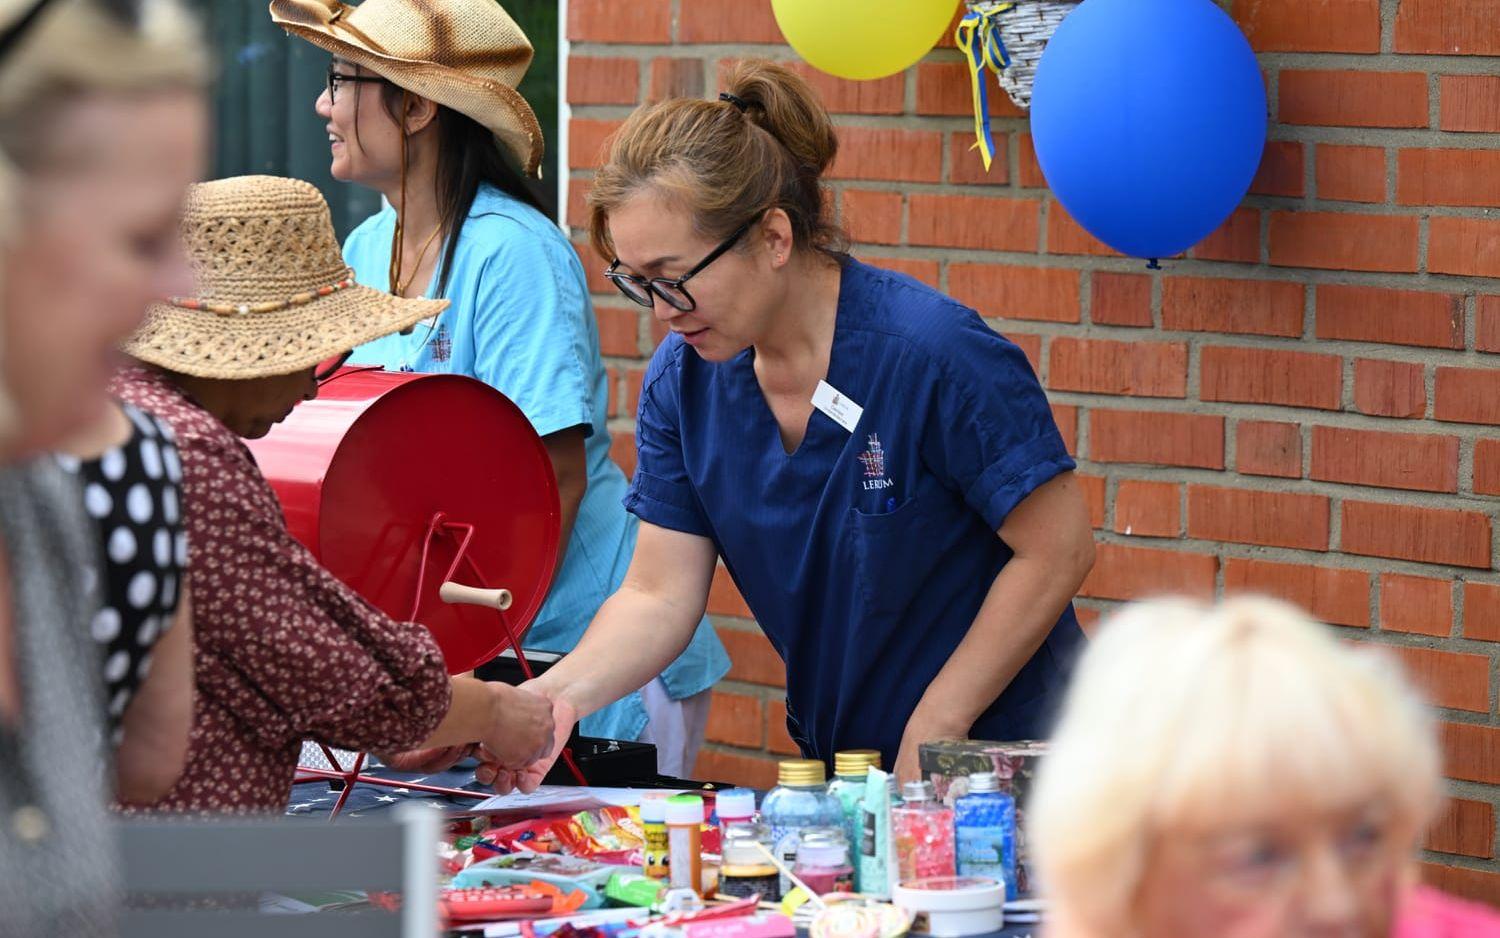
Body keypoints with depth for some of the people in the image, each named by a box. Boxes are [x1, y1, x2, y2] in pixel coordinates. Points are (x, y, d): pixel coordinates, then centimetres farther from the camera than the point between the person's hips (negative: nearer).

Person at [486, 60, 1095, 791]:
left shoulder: (933, 354, -21)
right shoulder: (682, 381, -3)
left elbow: (1058, 549, -17)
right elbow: (658, 596, -3)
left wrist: (934, 730, -18)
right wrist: (559, 696, -22)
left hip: (998, 756, -5)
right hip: (834, 766, 5)